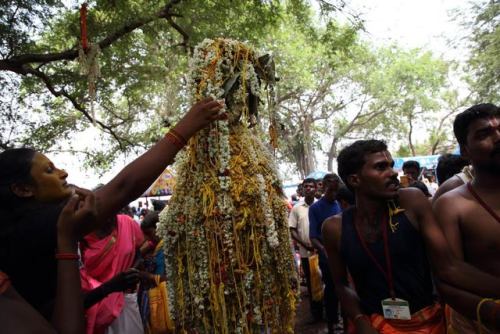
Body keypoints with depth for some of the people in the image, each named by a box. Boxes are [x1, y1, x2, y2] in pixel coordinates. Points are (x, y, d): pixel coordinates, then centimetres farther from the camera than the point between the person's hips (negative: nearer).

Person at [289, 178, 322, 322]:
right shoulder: (296, 208, 2)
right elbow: (292, 230, 1)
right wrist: (305, 244, -10)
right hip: (305, 253, 1)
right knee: (311, 283, 11)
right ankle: (316, 313, 25)